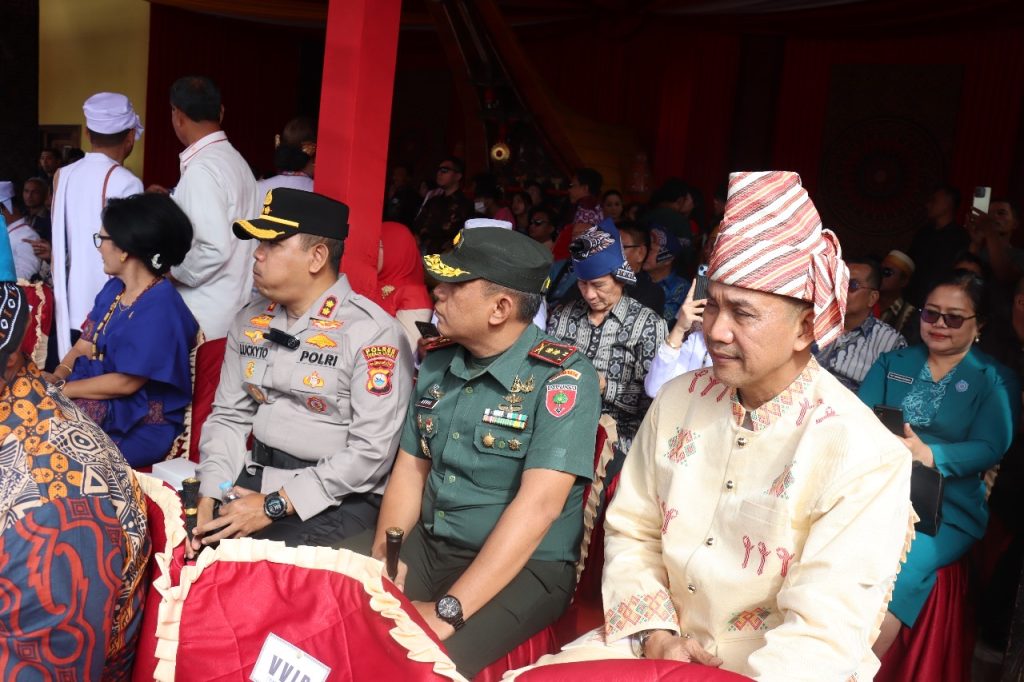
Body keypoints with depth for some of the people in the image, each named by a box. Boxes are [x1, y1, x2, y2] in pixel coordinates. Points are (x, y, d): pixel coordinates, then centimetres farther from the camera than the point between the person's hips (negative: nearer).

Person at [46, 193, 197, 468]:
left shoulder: (159, 308, -21)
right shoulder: (114, 288, 10)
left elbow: (127, 382, -22)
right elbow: (84, 344, 11)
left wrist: (60, 389, -15)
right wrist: (57, 376, -9)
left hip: (139, 427, -8)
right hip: (101, 405, 8)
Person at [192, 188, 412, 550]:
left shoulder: (372, 333, -14)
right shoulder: (249, 321, 9)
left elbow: (371, 452, -19)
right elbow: (228, 416, 11)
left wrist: (274, 506, -19)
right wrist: (207, 501, -6)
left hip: (339, 498, -6)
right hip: (255, 478, 6)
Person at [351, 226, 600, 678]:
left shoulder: (562, 378, -17)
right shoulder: (437, 362, 5)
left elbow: (538, 506, -24)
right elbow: (410, 468, 9)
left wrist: (448, 610, -27)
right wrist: (383, 555, -9)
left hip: (524, 567, -6)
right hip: (426, 544, 7)